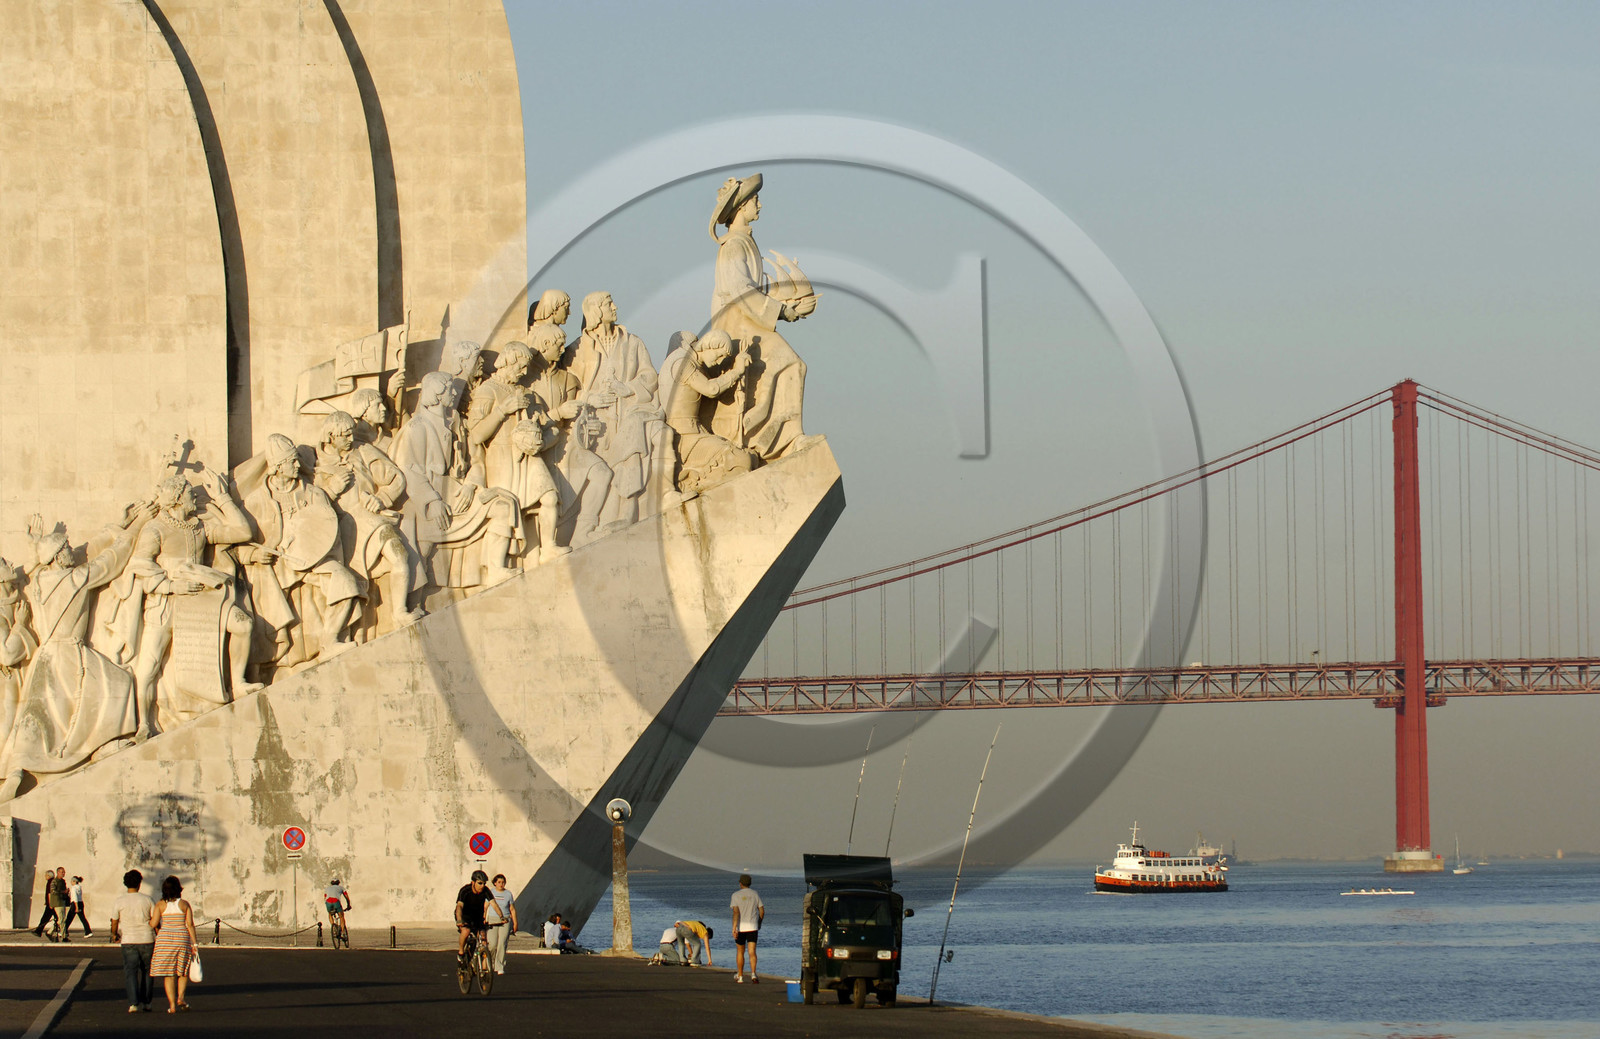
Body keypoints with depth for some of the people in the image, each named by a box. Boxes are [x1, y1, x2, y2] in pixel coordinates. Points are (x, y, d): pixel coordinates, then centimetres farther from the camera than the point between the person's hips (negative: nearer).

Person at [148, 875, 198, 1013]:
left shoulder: (161, 905, -2)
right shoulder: (184, 904, -1)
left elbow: (153, 924, -8)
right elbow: (190, 924, -5)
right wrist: (194, 943, -1)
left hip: (164, 940, 0)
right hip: (182, 939, 0)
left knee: (168, 974, 3)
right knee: (183, 971, 17)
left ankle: (172, 1004, -4)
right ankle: (181, 997, -2)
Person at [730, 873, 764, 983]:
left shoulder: (736, 895, -5)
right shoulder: (755, 894, 5)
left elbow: (736, 912, -15)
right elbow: (762, 911, 7)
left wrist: (734, 928, -18)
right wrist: (759, 923, 24)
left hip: (740, 928, -1)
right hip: (752, 927, 1)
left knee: (740, 952, 14)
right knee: (752, 952, -4)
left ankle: (740, 976, 26)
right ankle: (753, 974, -23)